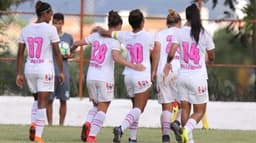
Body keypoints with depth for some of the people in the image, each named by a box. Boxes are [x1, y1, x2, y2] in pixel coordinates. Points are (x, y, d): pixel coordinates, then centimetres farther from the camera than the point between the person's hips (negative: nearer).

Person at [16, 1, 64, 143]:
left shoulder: (26, 29, 5)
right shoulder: (50, 29, -8)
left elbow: (20, 54, 5)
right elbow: (57, 52, -7)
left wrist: (19, 74, 10)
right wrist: (61, 71, 2)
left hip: (30, 68, 5)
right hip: (45, 68, -5)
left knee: (38, 99, 24)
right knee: (42, 103, 0)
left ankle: (34, 124, 3)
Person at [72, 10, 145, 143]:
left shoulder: (96, 35, 7)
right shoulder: (114, 40, -9)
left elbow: (77, 43, 12)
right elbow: (116, 57, -24)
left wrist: (71, 50, 34)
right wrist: (133, 66, -23)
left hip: (91, 77, 5)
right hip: (105, 78, -5)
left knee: (96, 105, 21)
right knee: (102, 108, 3)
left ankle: (88, 123, -7)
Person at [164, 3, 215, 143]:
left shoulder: (180, 33, -4)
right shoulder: (205, 34, -6)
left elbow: (171, 54, -10)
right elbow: (211, 56, 6)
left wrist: (168, 63, 12)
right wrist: (210, 61, 29)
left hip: (183, 75, 2)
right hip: (198, 77, -2)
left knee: (185, 109, 12)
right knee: (199, 111, 6)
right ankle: (186, 129, -21)